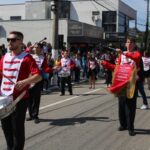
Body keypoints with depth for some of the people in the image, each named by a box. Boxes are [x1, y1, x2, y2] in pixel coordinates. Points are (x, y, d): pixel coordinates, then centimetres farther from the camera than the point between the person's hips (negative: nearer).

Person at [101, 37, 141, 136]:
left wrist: (124, 53, -35)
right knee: (121, 104, 7)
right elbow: (117, 67, 14)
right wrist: (106, 64, 5)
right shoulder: (121, 54, 14)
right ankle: (123, 124, 20)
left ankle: (130, 127, 0)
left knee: (131, 105, -4)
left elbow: (136, 57, -22)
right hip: (121, 81, 4)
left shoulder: (137, 53, 3)